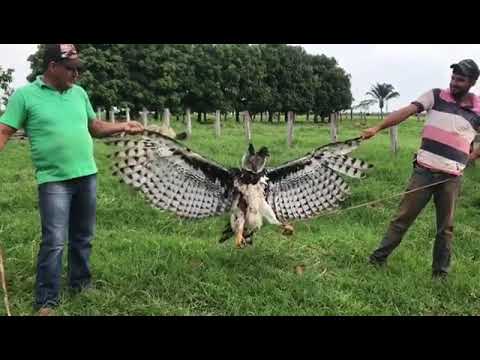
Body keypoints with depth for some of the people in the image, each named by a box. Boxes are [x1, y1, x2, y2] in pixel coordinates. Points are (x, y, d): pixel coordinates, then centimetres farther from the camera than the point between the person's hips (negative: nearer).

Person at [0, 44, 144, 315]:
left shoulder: (79, 93, 10)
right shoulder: (25, 95, -5)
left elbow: (95, 127, 18)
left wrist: (122, 127, 3)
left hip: (87, 176, 6)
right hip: (54, 181, -5)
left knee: (83, 237, 16)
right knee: (54, 241, -5)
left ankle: (81, 284, 34)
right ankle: (47, 301, 7)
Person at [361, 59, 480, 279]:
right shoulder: (435, 97, 1)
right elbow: (407, 111, -11)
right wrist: (377, 128, -20)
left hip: (451, 177, 1)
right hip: (424, 171, -1)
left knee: (445, 227, 9)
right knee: (403, 217, 4)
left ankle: (440, 273, 21)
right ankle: (378, 258, 14)